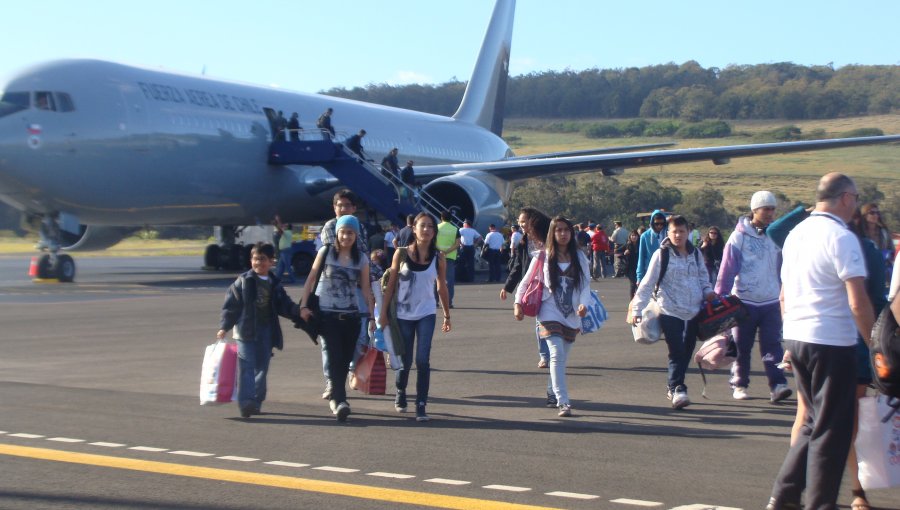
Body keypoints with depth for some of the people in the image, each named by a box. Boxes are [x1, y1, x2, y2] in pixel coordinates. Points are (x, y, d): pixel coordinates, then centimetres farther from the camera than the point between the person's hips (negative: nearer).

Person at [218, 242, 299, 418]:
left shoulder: (275, 284, 10)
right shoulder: (243, 281, -1)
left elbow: (284, 306, 10)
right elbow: (231, 305, -2)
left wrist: (297, 312, -9)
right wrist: (224, 327, -8)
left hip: (267, 331, 4)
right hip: (246, 330, -4)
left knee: (262, 367, 8)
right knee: (246, 366, -12)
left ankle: (257, 402, 19)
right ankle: (245, 402, -18)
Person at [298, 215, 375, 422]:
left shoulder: (361, 259, 5)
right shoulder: (326, 252, 0)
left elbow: (366, 288, 6)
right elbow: (311, 279, 3)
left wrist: (372, 315, 2)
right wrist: (304, 305, -5)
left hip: (351, 316, 3)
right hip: (327, 314, -3)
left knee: (345, 360, 5)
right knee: (335, 357, -12)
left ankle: (335, 397, 20)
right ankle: (340, 400, -16)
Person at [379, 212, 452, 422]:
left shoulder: (438, 258, -1)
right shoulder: (401, 254, -4)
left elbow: (442, 288, 10)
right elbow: (391, 284, 0)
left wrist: (447, 316, 14)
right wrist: (384, 312, -3)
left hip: (426, 314, 0)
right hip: (403, 314, 0)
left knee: (423, 360, -11)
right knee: (406, 361, 8)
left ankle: (421, 405, -5)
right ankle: (400, 393, 36)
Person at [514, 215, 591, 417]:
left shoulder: (579, 258, 6)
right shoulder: (543, 257, 0)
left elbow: (585, 284, 3)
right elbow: (526, 281, 9)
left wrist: (584, 304, -14)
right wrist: (518, 303, 1)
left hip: (572, 316, 3)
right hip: (550, 314, -3)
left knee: (562, 358, 9)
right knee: (557, 355, -17)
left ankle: (554, 392, 27)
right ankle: (563, 402, -20)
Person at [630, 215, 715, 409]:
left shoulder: (695, 253, 9)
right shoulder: (661, 255, -6)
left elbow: (703, 276, 22)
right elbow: (647, 284, -5)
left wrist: (708, 292, 1)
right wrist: (637, 309, -10)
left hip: (694, 312, 5)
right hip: (670, 312, -5)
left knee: (687, 352, 10)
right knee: (677, 353, -11)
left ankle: (674, 388, 23)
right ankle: (677, 390, -8)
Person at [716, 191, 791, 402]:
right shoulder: (740, 236, -7)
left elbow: (782, 268, 15)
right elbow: (727, 267, -8)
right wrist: (720, 296, -12)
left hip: (771, 301, 3)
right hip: (744, 301, -3)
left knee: (772, 345, -6)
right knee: (742, 347, 8)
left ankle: (778, 385, -12)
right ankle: (739, 385, 19)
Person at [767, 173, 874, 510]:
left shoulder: (796, 234, 12)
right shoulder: (841, 238, -13)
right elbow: (858, 303, -18)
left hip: (795, 337, 8)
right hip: (832, 342, -8)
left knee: (813, 422, 19)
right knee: (832, 430, 2)